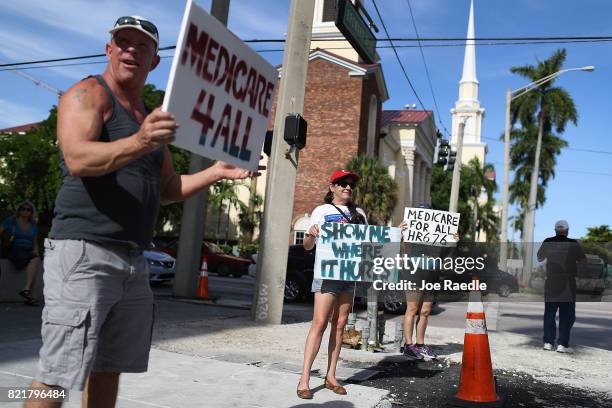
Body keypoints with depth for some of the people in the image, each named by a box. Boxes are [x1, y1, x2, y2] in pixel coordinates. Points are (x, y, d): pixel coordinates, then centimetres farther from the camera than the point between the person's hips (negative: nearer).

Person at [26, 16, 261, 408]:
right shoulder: (88, 94, -2)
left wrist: (216, 172, 9)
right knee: (57, 375, -6)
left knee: (109, 369, 12)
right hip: (84, 251, -7)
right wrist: (138, 143, -39)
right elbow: (77, 159, -22)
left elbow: (165, 188, 22)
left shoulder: (149, 116, 20)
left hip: (133, 258, 8)